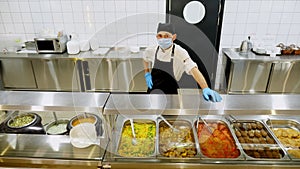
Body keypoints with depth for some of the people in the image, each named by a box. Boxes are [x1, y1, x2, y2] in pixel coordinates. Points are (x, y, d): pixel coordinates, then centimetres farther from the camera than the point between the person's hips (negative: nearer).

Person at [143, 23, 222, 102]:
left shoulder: (180, 52, -23)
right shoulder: (151, 51, -10)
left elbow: (193, 70, -35)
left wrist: (206, 89, -48)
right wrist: (147, 73, 0)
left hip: (170, 92, -3)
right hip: (153, 89, 3)